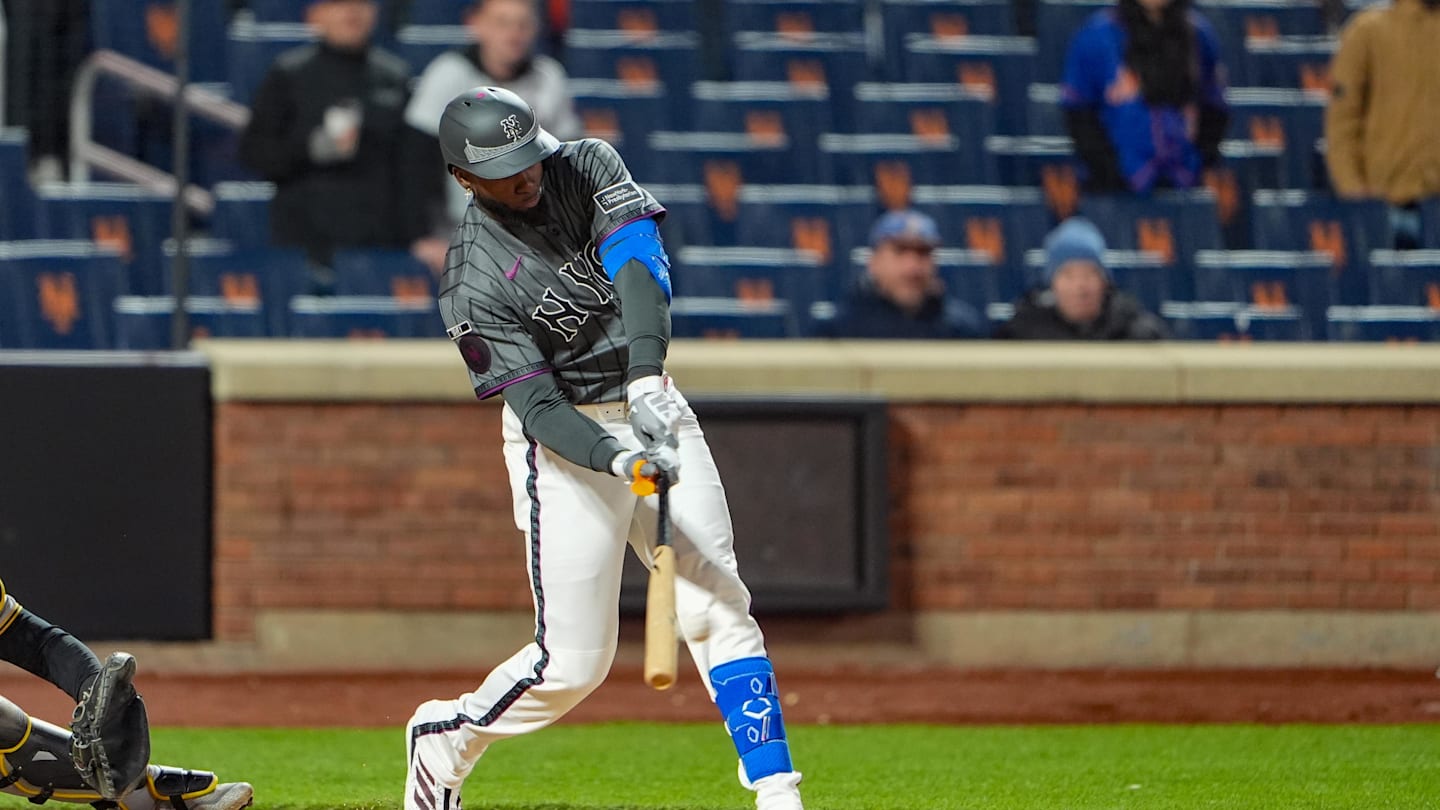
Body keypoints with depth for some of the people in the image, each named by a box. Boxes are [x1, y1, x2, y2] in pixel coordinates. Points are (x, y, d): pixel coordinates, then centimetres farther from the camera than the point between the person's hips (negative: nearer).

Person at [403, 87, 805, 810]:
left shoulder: (588, 167, -4)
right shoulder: (473, 285, -16)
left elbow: (638, 260, -21)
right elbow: (538, 406, -20)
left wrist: (647, 376, -37)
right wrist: (620, 460, -38)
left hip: (651, 408, 4)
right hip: (565, 443, -4)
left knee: (717, 606, -8)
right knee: (574, 662, -4)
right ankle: (445, 737, 22)